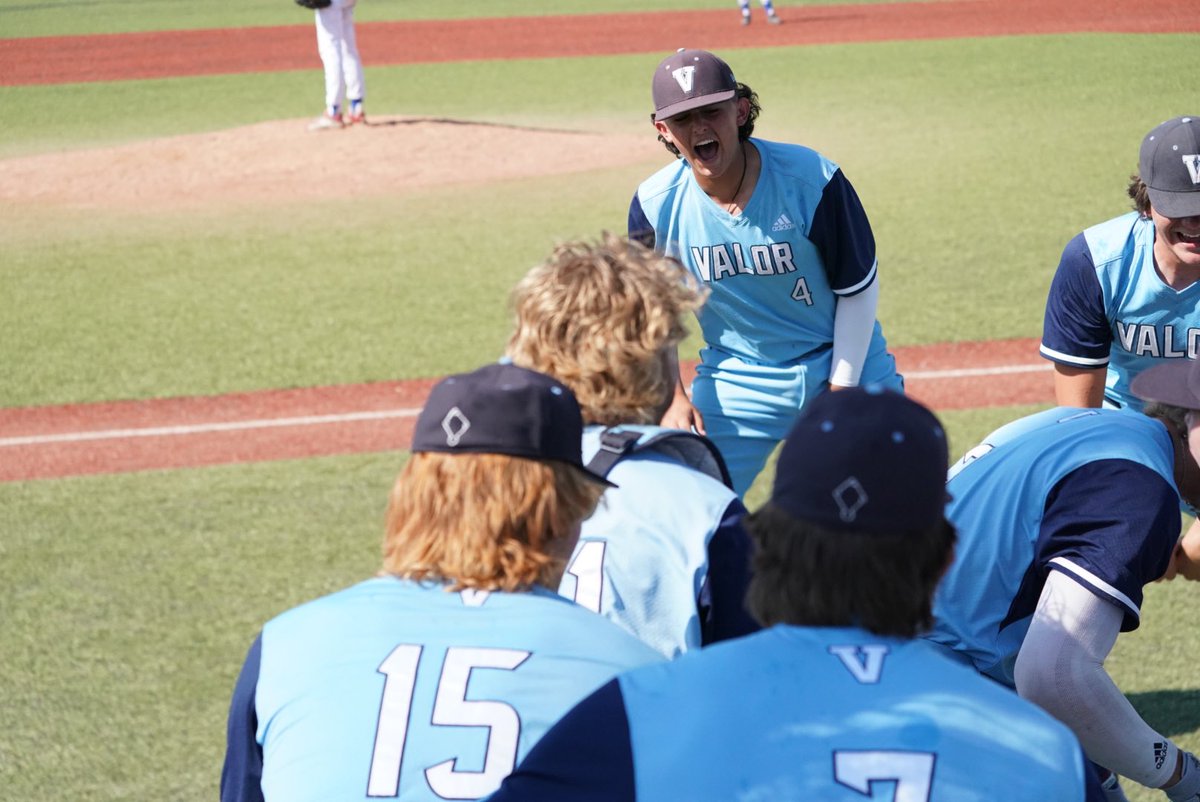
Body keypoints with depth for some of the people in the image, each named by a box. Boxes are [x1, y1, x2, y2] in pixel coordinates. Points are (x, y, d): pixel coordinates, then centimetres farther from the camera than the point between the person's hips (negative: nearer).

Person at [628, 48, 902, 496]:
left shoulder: (812, 181, -20)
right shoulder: (656, 204, -13)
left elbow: (858, 288, -9)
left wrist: (842, 387, -11)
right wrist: (673, 397, -8)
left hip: (842, 362, -1)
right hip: (735, 381, 1)